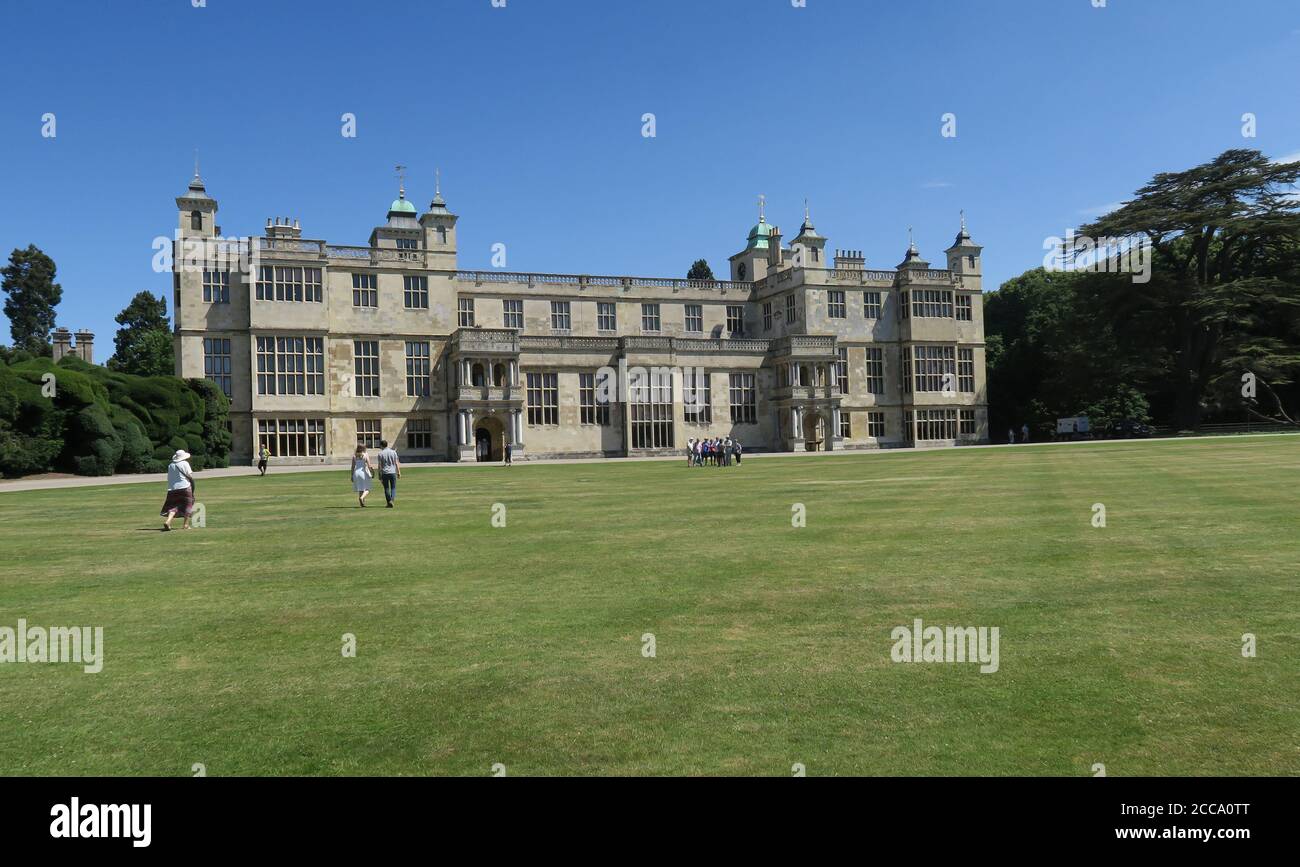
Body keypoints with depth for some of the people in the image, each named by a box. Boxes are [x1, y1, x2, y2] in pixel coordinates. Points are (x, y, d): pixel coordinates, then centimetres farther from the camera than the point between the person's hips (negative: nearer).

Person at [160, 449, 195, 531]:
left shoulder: (170, 465, 10)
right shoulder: (185, 463, -4)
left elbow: (169, 478, 11)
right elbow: (190, 476, -8)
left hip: (172, 488, 4)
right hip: (185, 487, -4)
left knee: (173, 506, 6)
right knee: (187, 505, 7)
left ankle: (168, 521, -16)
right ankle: (186, 524, 7)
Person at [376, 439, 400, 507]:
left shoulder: (380, 454, -3)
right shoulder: (393, 452, 2)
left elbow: (380, 465, -3)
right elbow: (396, 463, 2)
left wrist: (379, 476, 1)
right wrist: (399, 472, 7)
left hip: (384, 473, -1)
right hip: (393, 472, 1)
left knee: (386, 488, 10)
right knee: (393, 488, 7)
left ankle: (389, 502, 10)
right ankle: (392, 500, -13)